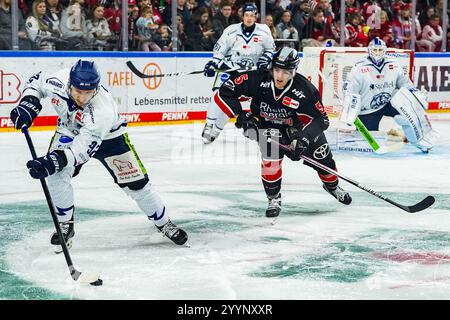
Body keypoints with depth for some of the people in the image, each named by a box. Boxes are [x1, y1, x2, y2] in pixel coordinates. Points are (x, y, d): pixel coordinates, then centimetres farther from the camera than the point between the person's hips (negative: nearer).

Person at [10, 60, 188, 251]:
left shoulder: (103, 109, -43)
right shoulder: (58, 81, -31)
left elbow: (86, 144, -48)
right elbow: (36, 81, -8)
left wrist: (58, 159, -62)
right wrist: (28, 103, -26)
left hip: (107, 137, -3)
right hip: (70, 131, 3)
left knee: (136, 183, -3)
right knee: (56, 174, -22)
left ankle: (163, 223, 21)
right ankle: (65, 224, -1)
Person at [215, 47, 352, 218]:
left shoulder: (305, 90, -33)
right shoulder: (258, 80, -31)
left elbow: (321, 119, -26)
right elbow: (224, 92, -25)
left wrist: (303, 139, -38)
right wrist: (241, 116, -28)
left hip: (300, 125, 1)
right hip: (268, 124, -1)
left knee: (322, 156, 8)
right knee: (271, 158, -25)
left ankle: (332, 185, 42)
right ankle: (274, 198, -2)